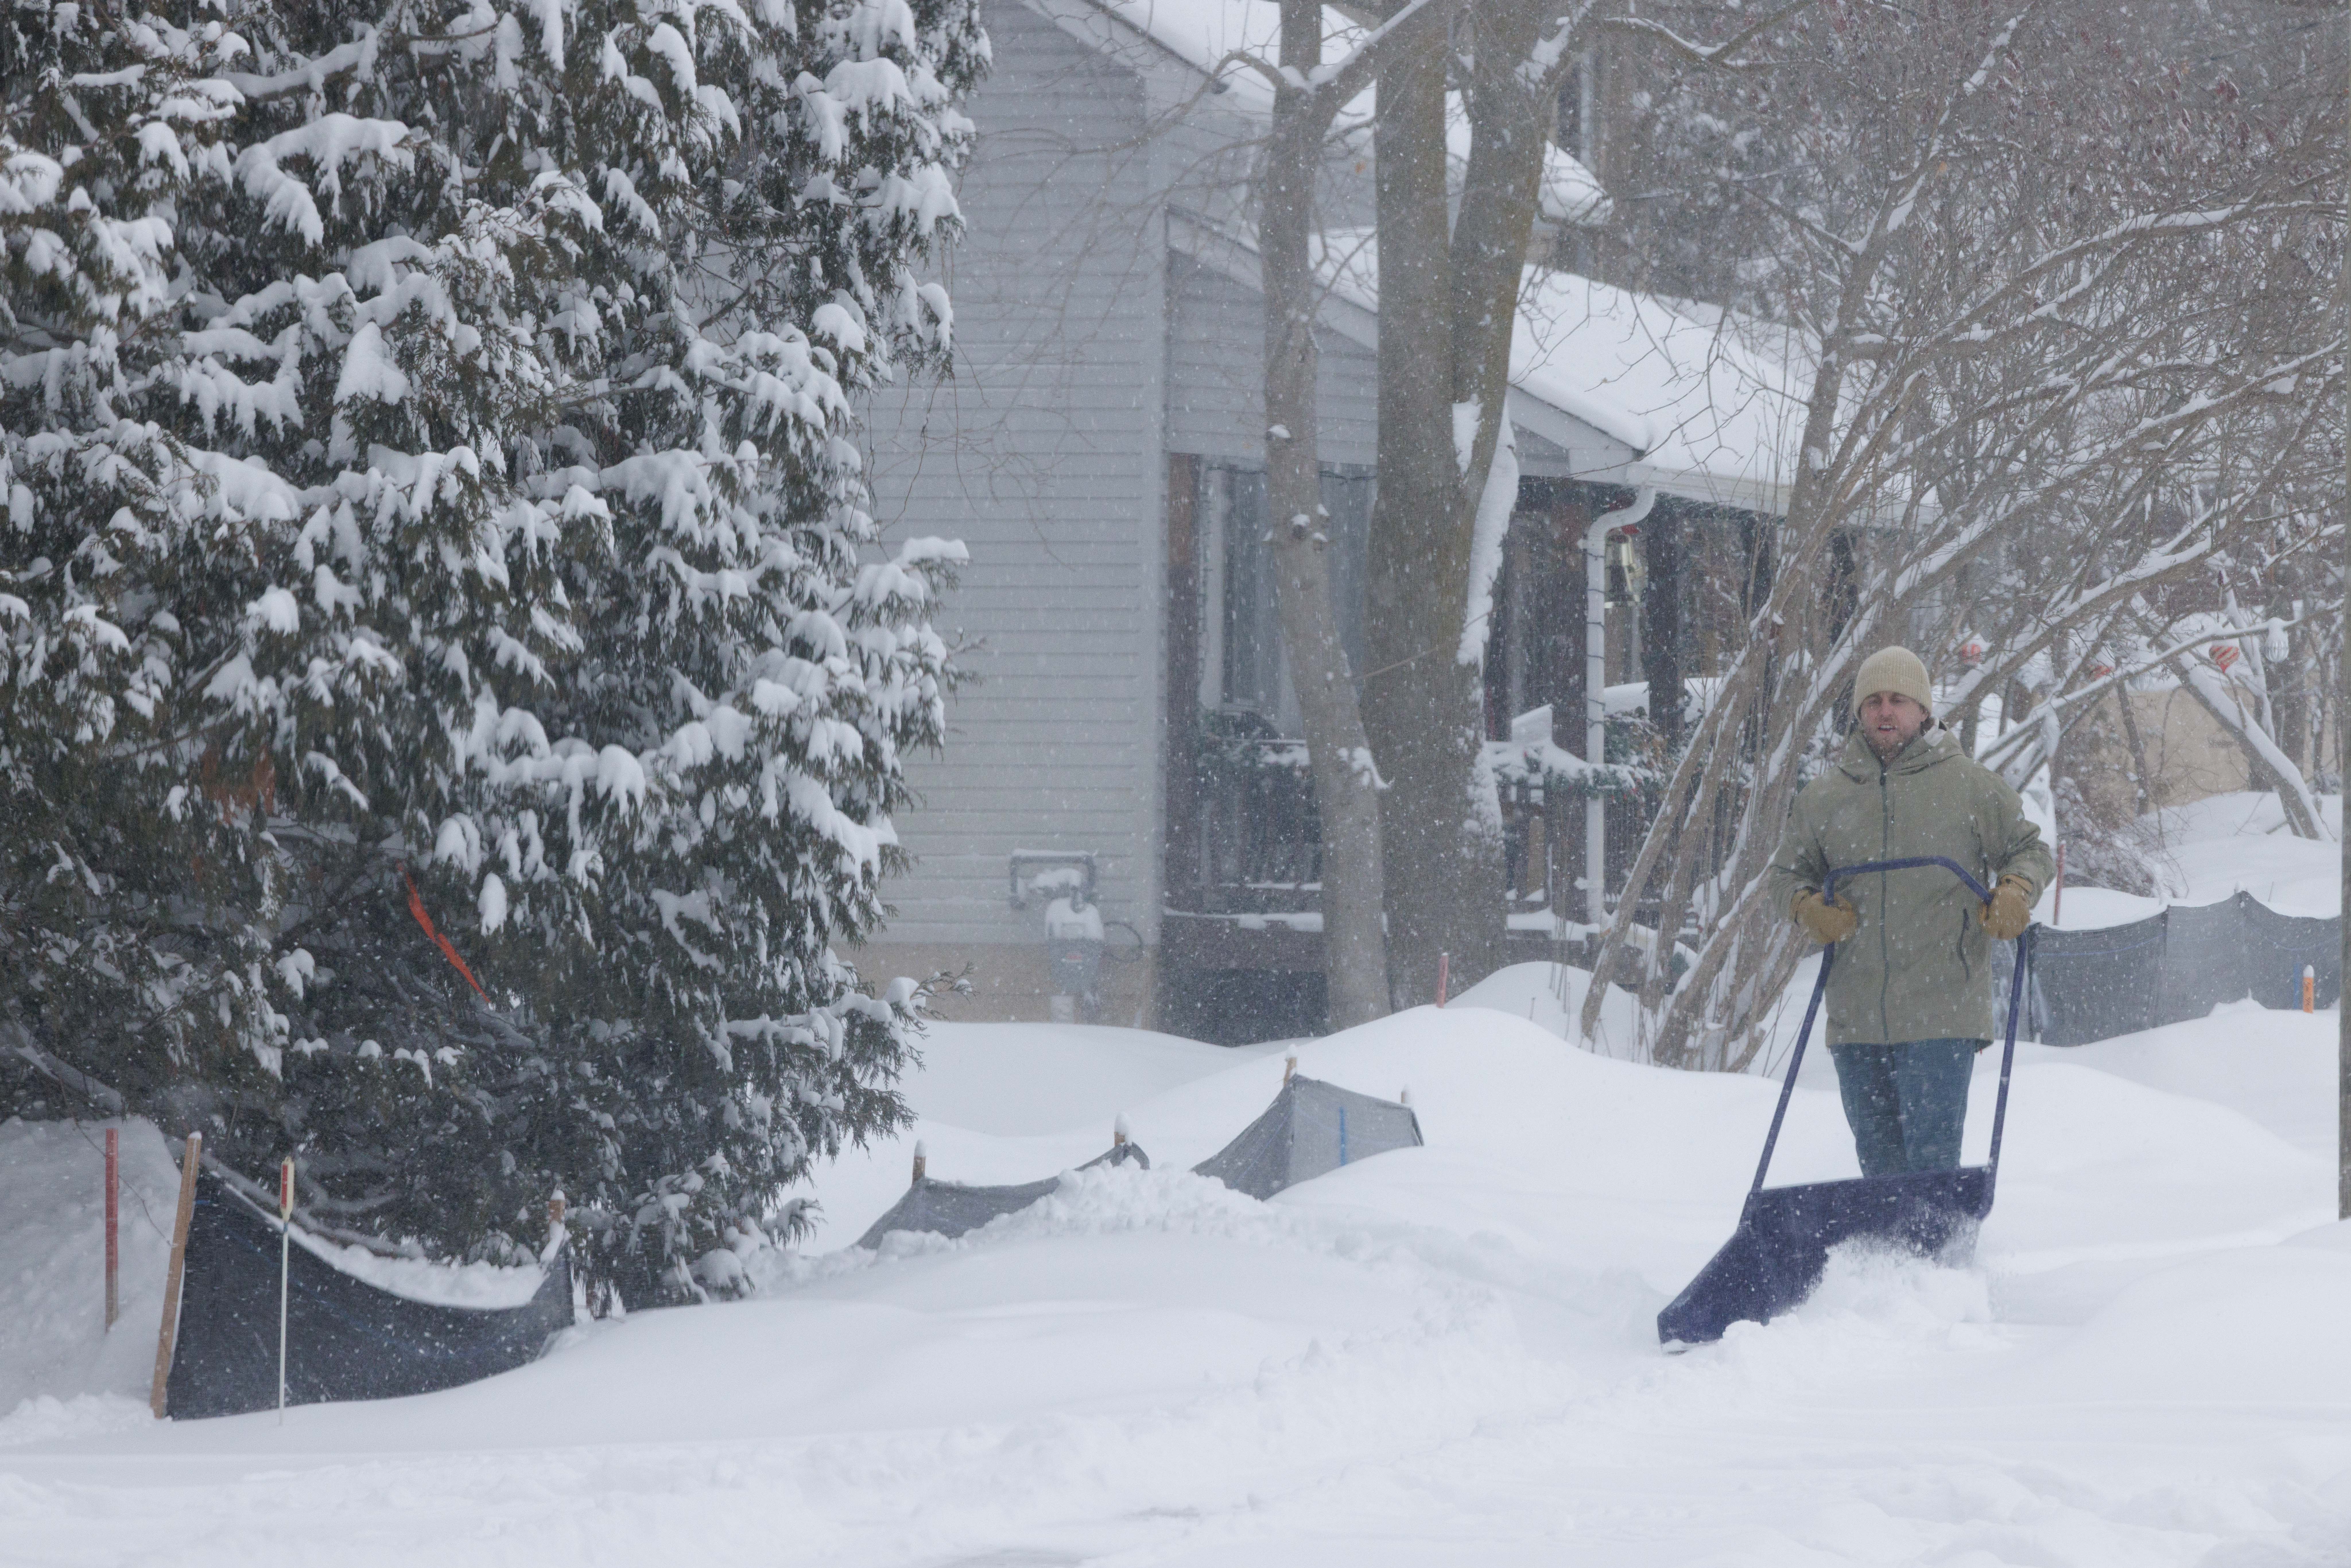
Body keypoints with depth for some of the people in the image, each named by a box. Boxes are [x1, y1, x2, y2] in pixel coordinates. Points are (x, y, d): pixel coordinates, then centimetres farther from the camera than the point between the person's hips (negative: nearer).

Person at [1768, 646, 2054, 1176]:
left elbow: (2030, 852, 12)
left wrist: (2016, 894, -9)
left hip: (1942, 1012, -4)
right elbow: (1787, 872, 21)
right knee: (1878, 1162, 9)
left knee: (1931, 1157, -11)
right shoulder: (1822, 798, 10)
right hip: (1855, 1017, 4)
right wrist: (1808, 906, -1)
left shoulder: (1969, 784, 4)